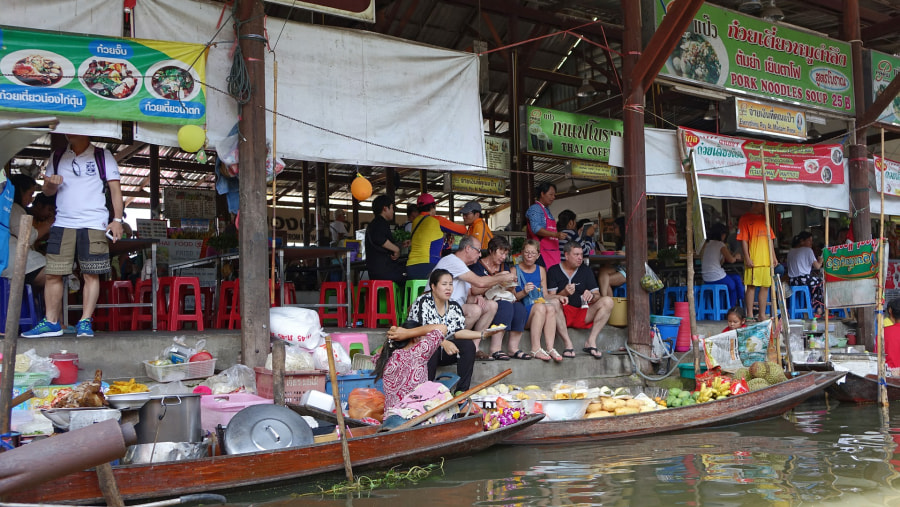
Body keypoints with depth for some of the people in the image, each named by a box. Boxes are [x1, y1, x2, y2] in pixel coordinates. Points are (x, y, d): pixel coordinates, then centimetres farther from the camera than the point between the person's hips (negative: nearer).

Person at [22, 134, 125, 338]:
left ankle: (85, 322, 1)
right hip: (62, 224, 3)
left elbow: (115, 188, 2)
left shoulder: (103, 156, 6)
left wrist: (117, 219, -8)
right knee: (52, 274, -1)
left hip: (94, 225, -3)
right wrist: (51, 183, -6)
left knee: (91, 274, -3)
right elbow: (48, 190, 19)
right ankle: (51, 322, 7)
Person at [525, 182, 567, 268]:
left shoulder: (547, 210, 23)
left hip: (553, 251, 9)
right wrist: (556, 234, -27)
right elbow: (536, 229, -20)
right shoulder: (535, 209, -6)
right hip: (542, 252, -9)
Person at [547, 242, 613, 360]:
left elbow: (597, 296, 7)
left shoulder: (585, 270, 14)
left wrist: (591, 296, -18)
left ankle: (591, 341, -24)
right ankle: (568, 344, -33)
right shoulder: (554, 271, 5)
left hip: (582, 314, 3)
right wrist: (564, 293, -24)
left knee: (607, 301, -19)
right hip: (563, 315, -3)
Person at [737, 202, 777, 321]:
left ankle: (762, 315, 12)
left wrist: (773, 257, 13)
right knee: (751, 286, -4)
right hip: (753, 261, -6)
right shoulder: (745, 219, -1)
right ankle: (750, 315, 0)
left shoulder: (764, 219, 18)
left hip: (766, 261, 6)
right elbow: (743, 240, -7)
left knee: (765, 287, 6)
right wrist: (747, 258, -14)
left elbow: (770, 239, 20)